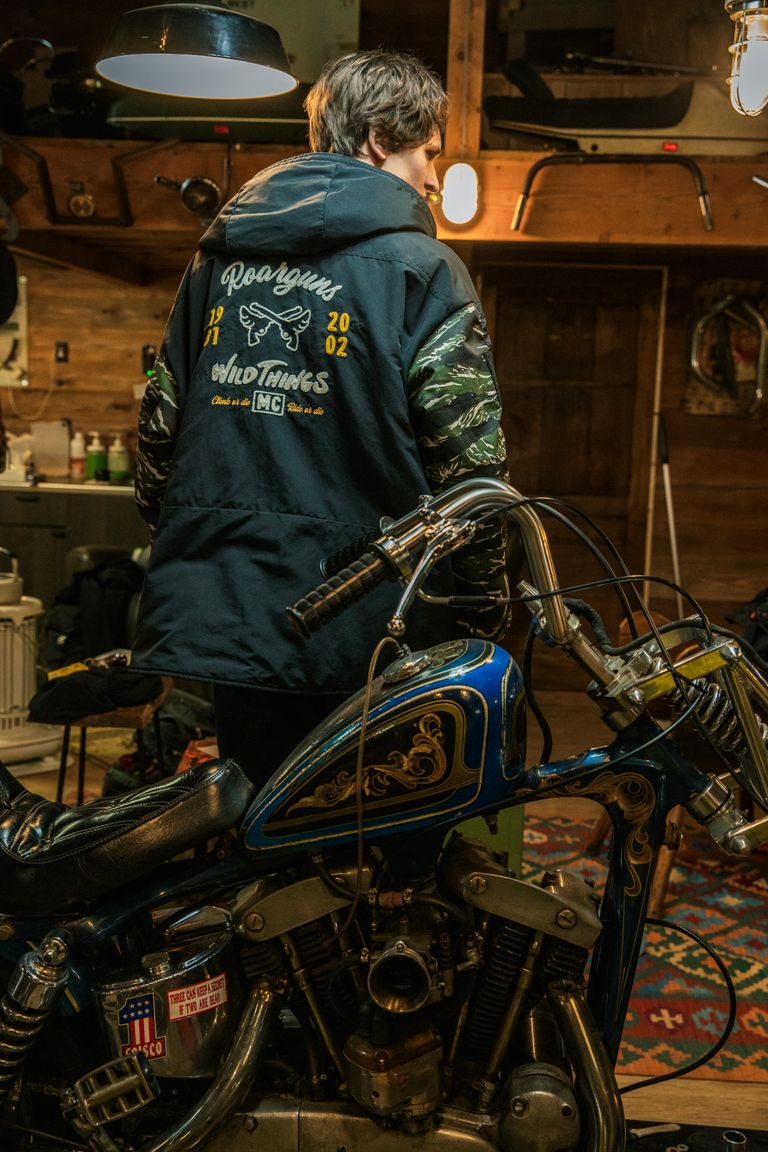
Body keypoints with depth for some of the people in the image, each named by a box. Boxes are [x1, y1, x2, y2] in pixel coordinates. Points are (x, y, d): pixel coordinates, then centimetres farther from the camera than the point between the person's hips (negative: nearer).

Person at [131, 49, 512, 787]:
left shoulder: (218, 255, 11)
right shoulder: (420, 268, -7)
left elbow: (160, 425, 14)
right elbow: (469, 462, -11)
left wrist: (174, 547, 24)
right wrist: (485, 614, 0)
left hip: (208, 619, 6)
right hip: (356, 636, -5)